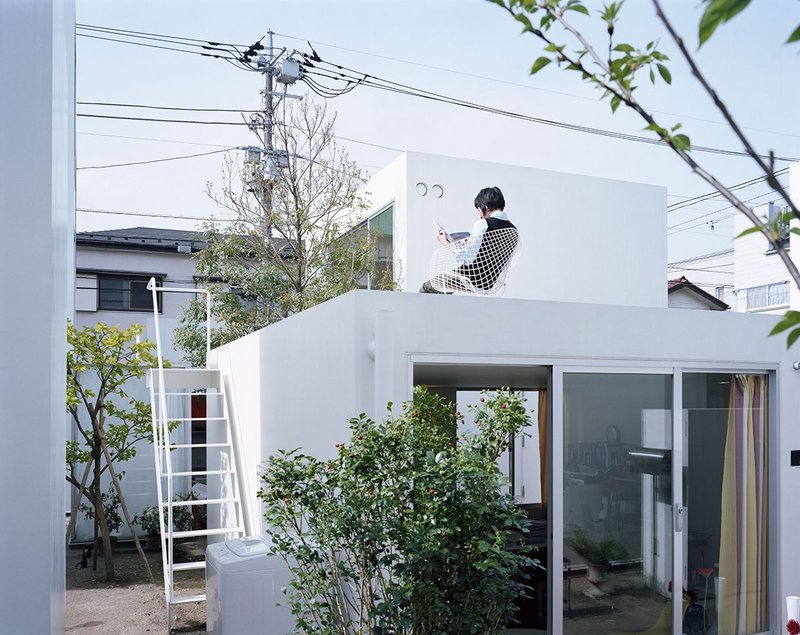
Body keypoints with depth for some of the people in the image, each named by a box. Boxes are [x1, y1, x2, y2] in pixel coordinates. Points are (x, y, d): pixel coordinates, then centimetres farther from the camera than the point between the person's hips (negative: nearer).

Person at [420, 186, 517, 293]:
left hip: (472, 280, -8)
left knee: (425, 289, 12)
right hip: (489, 283, 8)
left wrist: (445, 243, -6)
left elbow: (466, 259, -21)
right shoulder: (512, 229, 2)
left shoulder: (483, 224, -20)